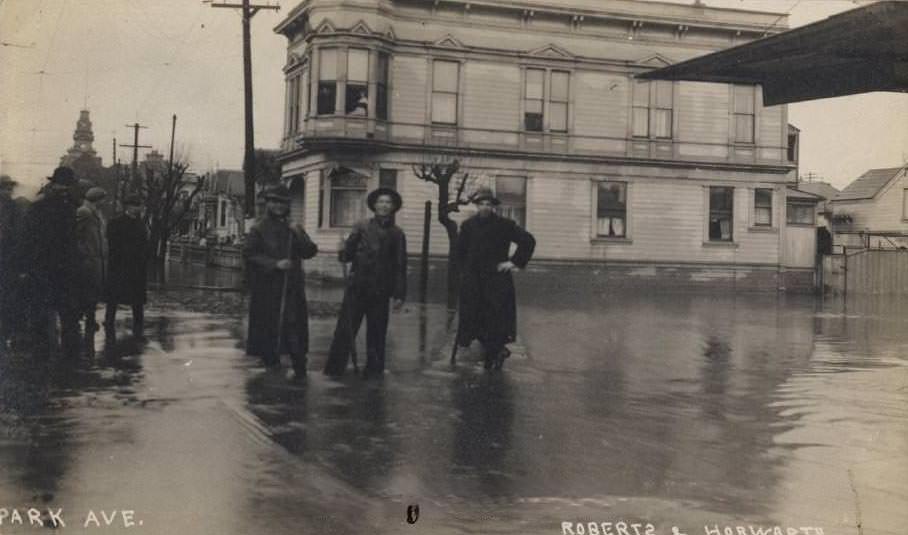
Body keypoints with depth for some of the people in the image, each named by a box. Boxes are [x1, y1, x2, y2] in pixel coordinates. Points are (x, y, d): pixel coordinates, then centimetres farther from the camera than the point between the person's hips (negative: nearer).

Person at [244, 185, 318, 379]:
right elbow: (249, 253, -6)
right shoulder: (259, 228, 3)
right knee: (268, 324, 1)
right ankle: (271, 361, 16)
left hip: (291, 287, 2)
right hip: (266, 286, -2)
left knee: (294, 324, -5)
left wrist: (300, 236, -13)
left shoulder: (294, 229, 14)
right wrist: (275, 264, -14)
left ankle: (299, 368, -5)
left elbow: (310, 252, 6)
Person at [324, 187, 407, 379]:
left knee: (377, 331, 5)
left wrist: (399, 294, 3)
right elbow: (348, 253, 5)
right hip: (357, 287, 0)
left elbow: (400, 266, 7)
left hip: (380, 291, 1)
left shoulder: (397, 234, 7)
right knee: (345, 328, -2)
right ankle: (335, 367, 6)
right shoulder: (362, 227, 7)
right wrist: (344, 253, -19)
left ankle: (374, 369, 16)